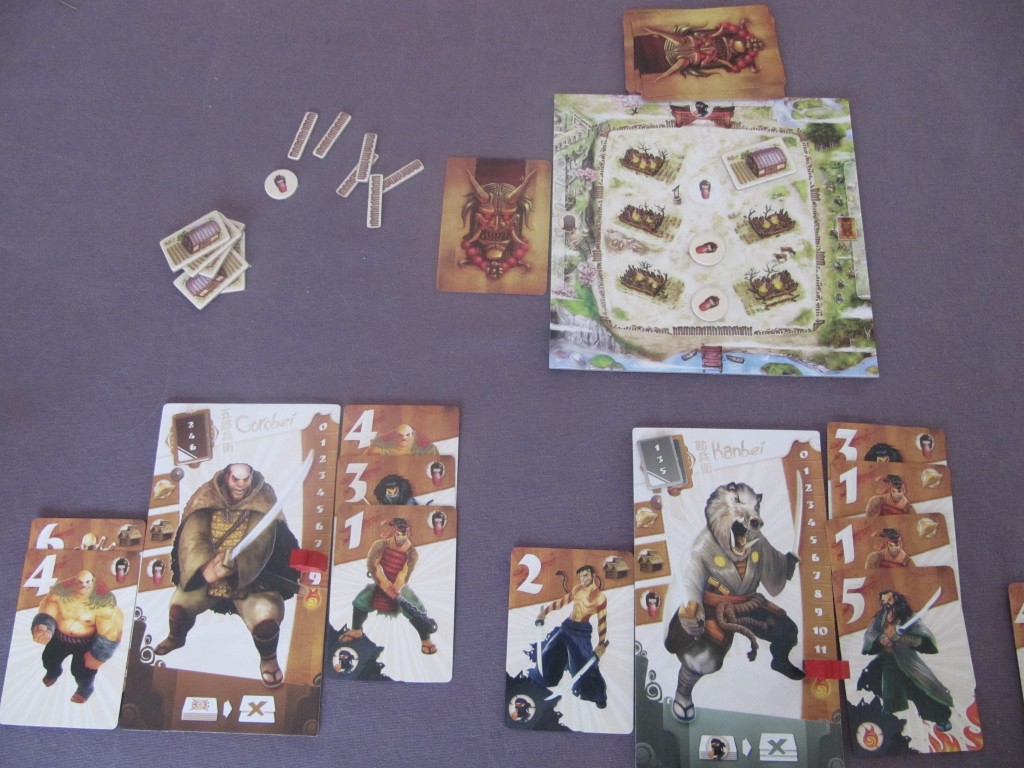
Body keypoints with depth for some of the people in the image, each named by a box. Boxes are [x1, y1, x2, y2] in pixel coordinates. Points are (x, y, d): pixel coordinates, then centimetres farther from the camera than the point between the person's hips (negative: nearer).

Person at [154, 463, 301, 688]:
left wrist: (233, 566, -44)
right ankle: (176, 638, 31)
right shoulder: (207, 497, -8)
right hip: (204, 576, 3)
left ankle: (268, 659, 10)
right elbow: (192, 538, -18)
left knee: (266, 617, -23)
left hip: (250, 578, -3)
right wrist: (204, 565, -37)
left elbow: (258, 546, -26)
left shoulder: (263, 501, -15)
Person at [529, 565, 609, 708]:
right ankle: (535, 677, 35)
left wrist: (602, 644, -15)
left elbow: (602, 621, -12)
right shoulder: (577, 589, 4)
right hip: (567, 626, 6)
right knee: (549, 654, 14)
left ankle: (599, 695, 12)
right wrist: (545, 611, 15)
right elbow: (563, 601, 14)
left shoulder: (600, 597, -12)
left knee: (586, 664, -6)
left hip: (582, 632, -5)